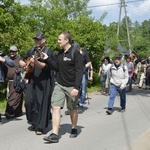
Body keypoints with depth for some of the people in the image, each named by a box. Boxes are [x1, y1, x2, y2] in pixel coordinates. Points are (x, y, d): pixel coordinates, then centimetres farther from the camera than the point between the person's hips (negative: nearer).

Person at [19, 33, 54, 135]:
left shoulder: (49, 52, -5)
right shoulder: (32, 50, 14)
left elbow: (47, 66, -18)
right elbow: (22, 59, 25)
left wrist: (36, 62, -33)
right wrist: (22, 63, 2)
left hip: (44, 81, -6)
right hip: (32, 80, 6)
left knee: (42, 103, -4)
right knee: (29, 101, 1)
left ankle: (40, 127, 4)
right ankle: (34, 122, 22)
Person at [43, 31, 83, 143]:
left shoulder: (75, 53, -12)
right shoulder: (60, 53, 9)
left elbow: (79, 71, -16)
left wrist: (76, 87, -23)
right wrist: (47, 59, 4)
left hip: (71, 87, -5)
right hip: (59, 85, 6)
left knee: (72, 109, 11)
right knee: (55, 107, -5)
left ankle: (74, 129, 33)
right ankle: (54, 135, -4)